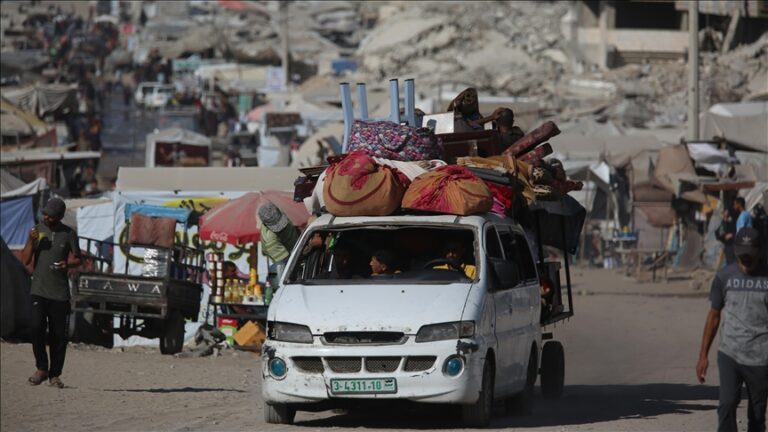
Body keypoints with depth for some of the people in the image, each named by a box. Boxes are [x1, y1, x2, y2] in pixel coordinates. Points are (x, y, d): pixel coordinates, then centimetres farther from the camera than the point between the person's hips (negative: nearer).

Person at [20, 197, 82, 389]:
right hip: (39, 291, 0)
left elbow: (77, 259, 8)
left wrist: (68, 264, -14)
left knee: (59, 335, 1)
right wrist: (31, 241, -12)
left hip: (60, 293, 0)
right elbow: (25, 260, 4)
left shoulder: (69, 234, 2)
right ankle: (41, 368, 0)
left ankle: (54, 375, 11)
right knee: (36, 328, -16)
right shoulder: (37, 230, 5)